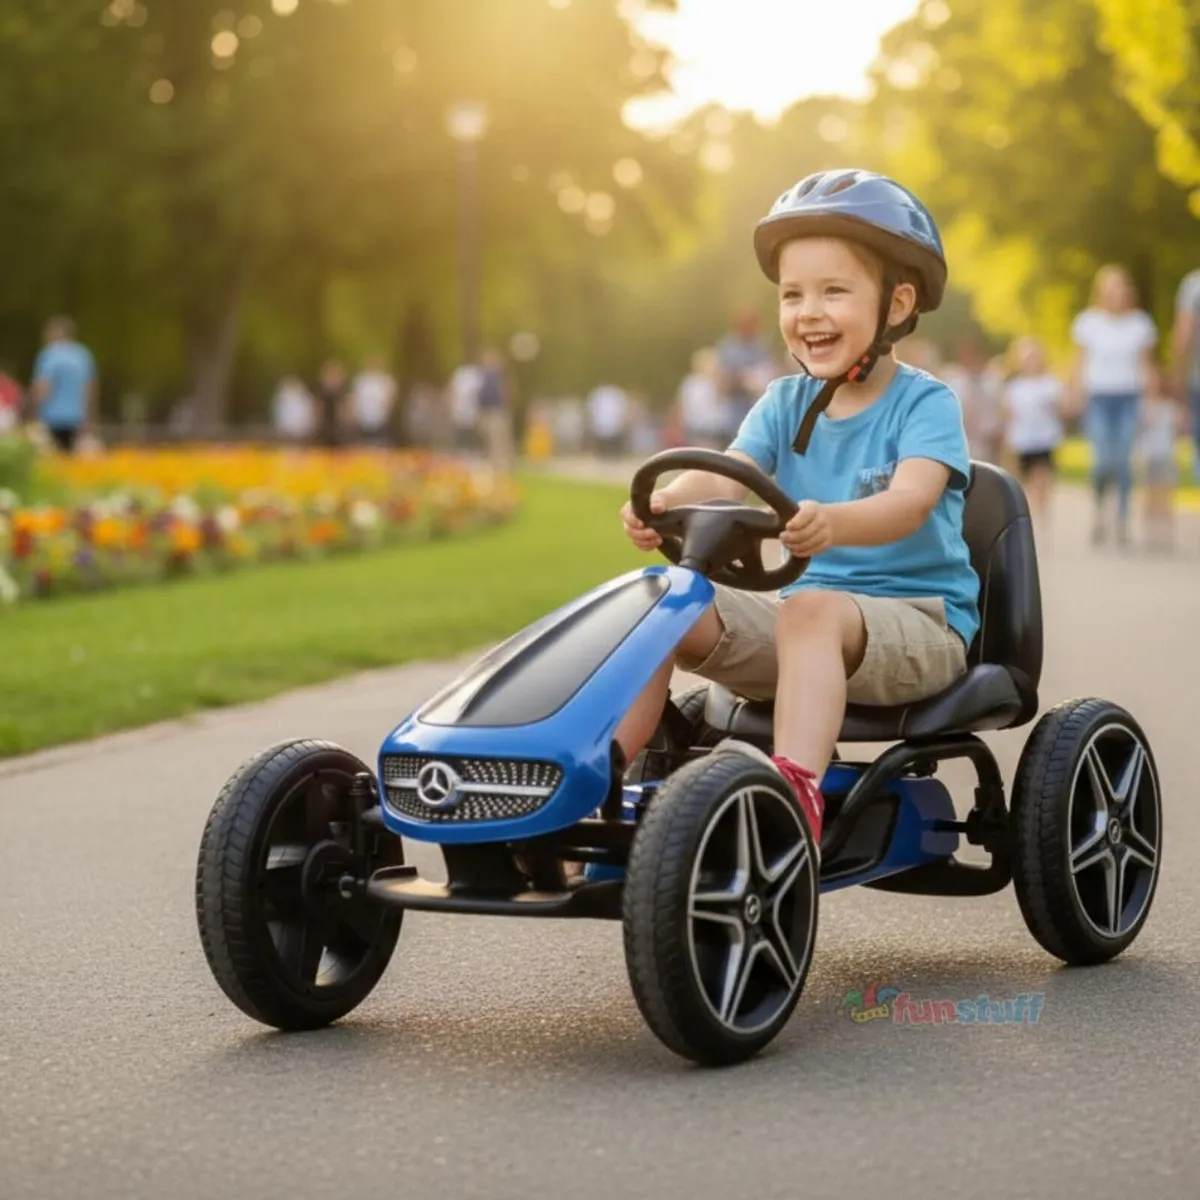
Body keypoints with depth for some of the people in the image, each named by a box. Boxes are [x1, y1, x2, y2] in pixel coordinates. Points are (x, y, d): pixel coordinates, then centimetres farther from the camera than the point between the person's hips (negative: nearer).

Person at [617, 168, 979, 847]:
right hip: (812, 606, 5)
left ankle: (796, 788, -53)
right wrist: (665, 503, -33)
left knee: (808, 612, -37)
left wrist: (831, 523, -48)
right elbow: (725, 476, -9)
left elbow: (909, 502, -26)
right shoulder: (787, 404, 9)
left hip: (918, 621, -5)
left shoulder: (926, 403, -6)